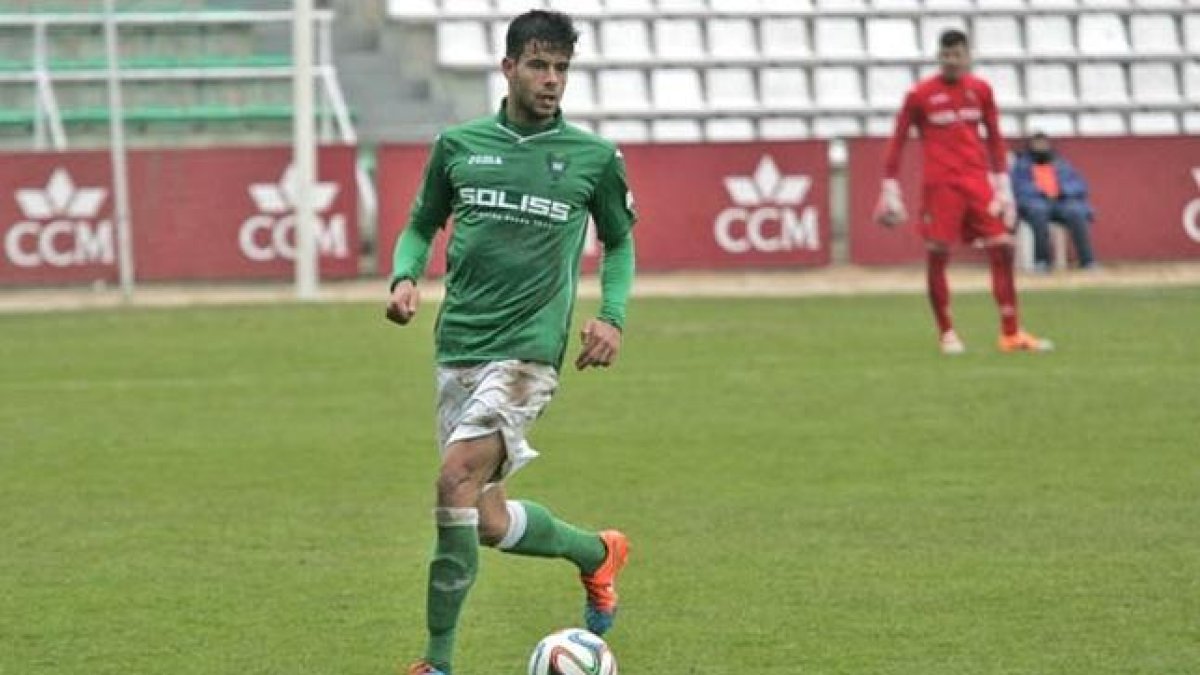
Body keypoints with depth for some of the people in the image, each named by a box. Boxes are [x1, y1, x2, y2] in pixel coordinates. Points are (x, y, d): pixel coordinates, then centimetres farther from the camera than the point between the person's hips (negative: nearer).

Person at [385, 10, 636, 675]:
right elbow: (421, 226, 18)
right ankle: (599, 553, 35)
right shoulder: (459, 145, 7)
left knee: (456, 482, -22)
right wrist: (405, 278, -2)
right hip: (458, 347, 4)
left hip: (527, 350, -4)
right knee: (488, 523, 5)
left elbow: (619, 242, 17)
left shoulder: (594, 158, 2)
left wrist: (612, 316, 1)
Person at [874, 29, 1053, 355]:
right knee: (937, 255, -4)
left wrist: (1002, 184, 11)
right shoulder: (920, 95, -1)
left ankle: (1011, 333, 2)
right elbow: (898, 140, 3)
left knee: (1002, 249, -3)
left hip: (977, 180, 3)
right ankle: (946, 333, 9)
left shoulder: (980, 90, 8)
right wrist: (889, 190, -1)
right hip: (940, 184, -3)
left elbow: (995, 138, 16)